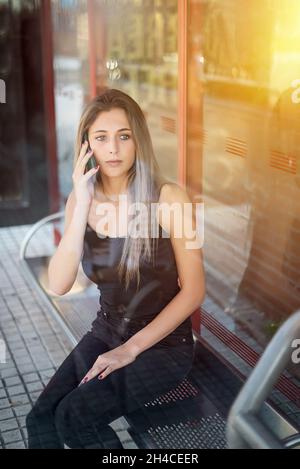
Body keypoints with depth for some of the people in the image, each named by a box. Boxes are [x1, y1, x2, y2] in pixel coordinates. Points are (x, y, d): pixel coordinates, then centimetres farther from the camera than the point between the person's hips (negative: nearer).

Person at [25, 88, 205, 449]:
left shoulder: (168, 198, -16)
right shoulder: (81, 199, -3)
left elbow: (193, 290, -13)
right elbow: (58, 286, -14)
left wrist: (131, 349, -14)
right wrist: (82, 207, -22)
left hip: (164, 341, -4)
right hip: (105, 333, 4)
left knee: (73, 416, -20)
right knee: (40, 418, -15)